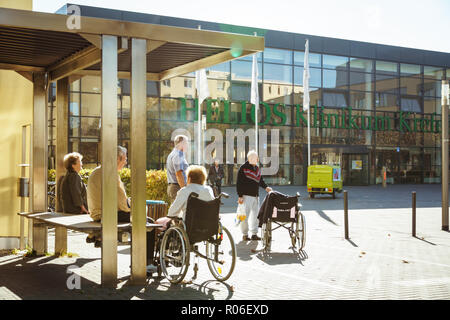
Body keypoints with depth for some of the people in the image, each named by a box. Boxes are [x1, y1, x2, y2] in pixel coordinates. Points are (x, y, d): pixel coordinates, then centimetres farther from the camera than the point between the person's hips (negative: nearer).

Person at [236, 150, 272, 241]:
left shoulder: (257, 168, 14)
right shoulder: (243, 168, -8)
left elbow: (260, 180, 26)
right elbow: (239, 183, -10)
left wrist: (265, 187, 8)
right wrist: (240, 196, -15)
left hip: (256, 196, 7)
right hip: (246, 195, -7)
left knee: (256, 215, 10)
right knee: (245, 215, -5)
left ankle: (254, 234, 18)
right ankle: (245, 234, 5)